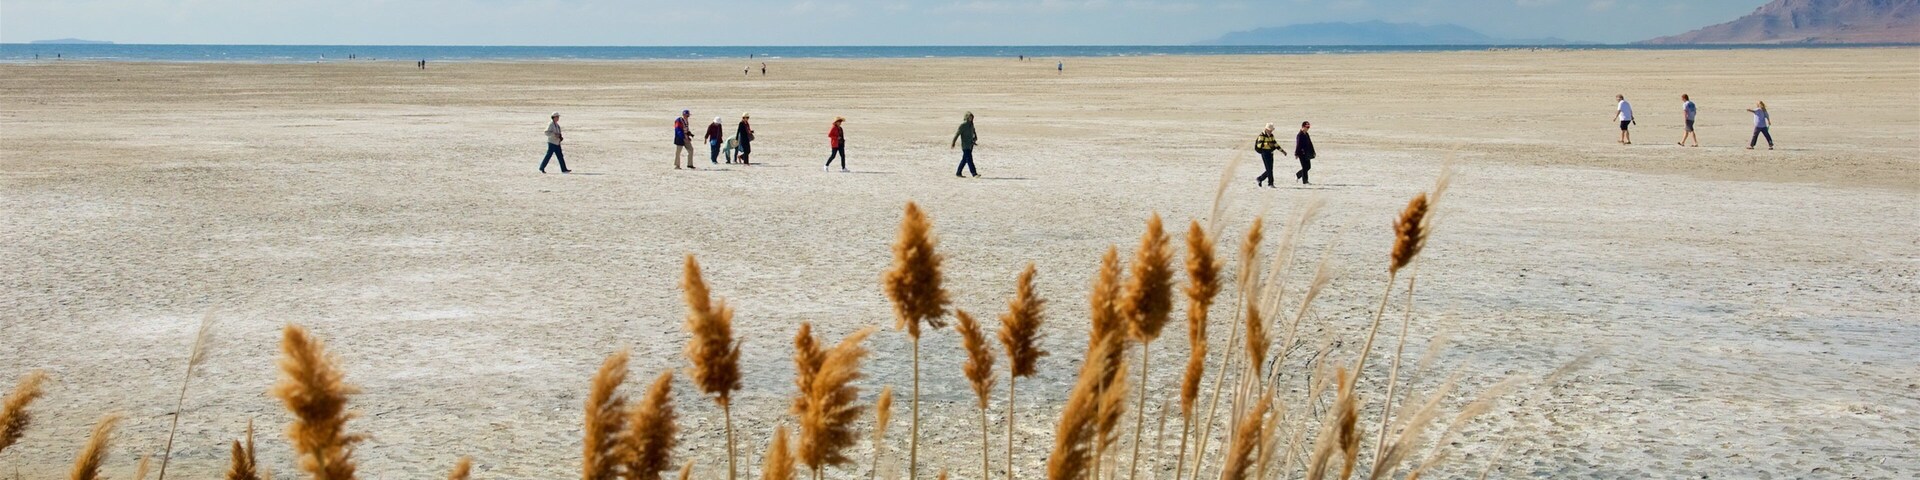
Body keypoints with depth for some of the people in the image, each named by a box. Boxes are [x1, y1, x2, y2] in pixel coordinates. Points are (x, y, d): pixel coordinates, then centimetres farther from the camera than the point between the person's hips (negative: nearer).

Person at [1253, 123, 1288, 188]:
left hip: (1270, 153, 8)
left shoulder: (1271, 135, 14)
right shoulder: (1262, 135, -11)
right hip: (1265, 153, -8)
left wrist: (1282, 150, 19)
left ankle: (1258, 179, 21)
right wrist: (1267, 144, -36)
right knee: (1269, 169, -10)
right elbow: (1259, 145, -21)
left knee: (1270, 169, 8)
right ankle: (1270, 184, -6)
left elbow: (1275, 143, 22)